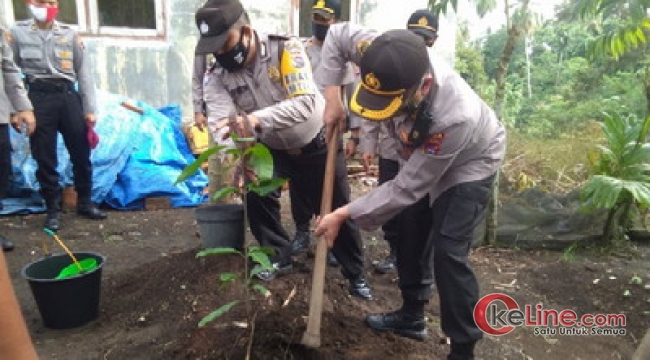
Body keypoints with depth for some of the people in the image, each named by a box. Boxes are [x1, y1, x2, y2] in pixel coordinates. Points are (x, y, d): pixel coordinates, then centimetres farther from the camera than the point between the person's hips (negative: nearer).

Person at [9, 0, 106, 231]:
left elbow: (83, 71, 8)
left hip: (68, 96, 2)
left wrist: (89, 108, 2)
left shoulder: (69, 34, 10)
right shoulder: (18, 33, 6)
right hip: (39, 98, -1)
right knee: (45, 159, 2)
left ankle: (84, 203, 21)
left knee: (81, 154, 5)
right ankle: (53, 209, 15)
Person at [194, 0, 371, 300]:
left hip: (317, 144, -3)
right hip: (272, 149, 4)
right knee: (257, 196, -11)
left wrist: (258, 118, -55)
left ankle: (356, 274, 23)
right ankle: (279, 257, 17)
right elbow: (219, 123, -29)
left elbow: (304, 103, -40)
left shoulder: (286, 49, -29)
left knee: (337, 211, 3)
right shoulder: (217, 78, -16)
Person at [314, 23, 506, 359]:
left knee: (447, 252, -15)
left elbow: (407, 188, -34)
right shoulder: (390, 61, -32)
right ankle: (411, 316, 33)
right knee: (409, 235, 13)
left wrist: (344, 214, -29)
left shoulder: (454, 116, -46)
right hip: (423, 156, 7)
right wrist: (332, 96, -20)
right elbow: (338, 34, -11)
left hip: (469, 163, -6)